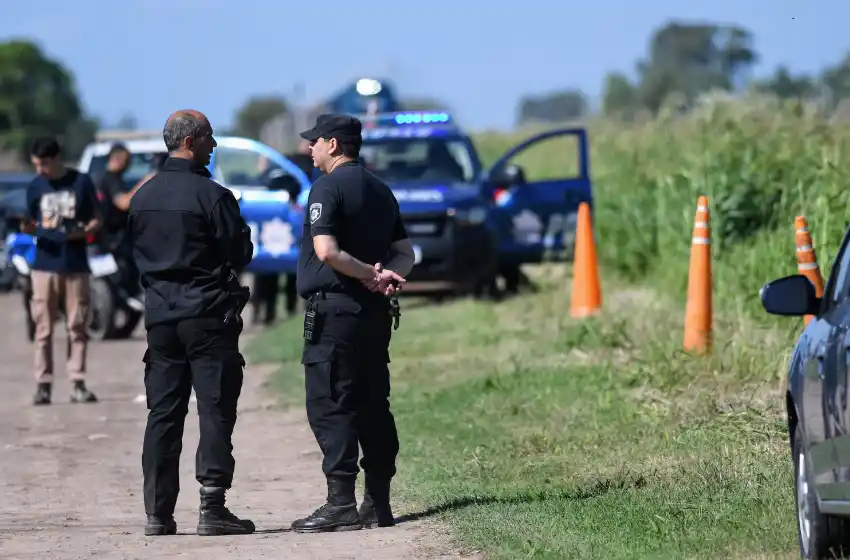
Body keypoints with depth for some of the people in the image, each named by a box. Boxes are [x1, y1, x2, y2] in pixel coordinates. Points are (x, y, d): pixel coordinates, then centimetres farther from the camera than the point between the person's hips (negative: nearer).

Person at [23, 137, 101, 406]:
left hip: (76, 265, -1)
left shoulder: (81, 182, 1)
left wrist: (84, 231, -14)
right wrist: (28, 229, -10)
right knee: (43, 329, -1)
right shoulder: (35, 187, 7)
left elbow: (96, 219, 7)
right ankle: (43, 384, 2)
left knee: (77, 327, 1)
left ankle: (78, 384, 4)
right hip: (44, 265, 1)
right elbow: (33, 223, 13)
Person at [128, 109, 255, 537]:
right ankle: (211, 508, -8)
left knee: (163, 413, 8)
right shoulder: (210, 195, -12)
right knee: (215, 410, -3)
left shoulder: (143, 196, 8)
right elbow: (241, 253, -7)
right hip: (207, 316, -6)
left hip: (160, 316, 6)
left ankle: (158, 512, 7)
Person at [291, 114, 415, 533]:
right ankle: (378, 502, 10)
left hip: (334, 309, -8)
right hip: (375, 311, 8)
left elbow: (327, 251, -21)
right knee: (373, 405, 10)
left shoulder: (328, 187, -9)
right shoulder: (380, 190, 18)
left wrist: (369, 275, -12)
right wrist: (386, 275, -3)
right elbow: (405, 253, 16)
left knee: (329, 405, -8)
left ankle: (341, 503, -14)